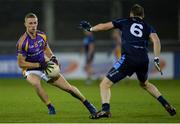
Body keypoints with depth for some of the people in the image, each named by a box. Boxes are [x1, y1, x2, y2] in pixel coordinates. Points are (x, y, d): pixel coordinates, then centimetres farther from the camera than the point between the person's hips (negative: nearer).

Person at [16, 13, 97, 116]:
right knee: (36, 83, -40)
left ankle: (88, 104, 23)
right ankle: (50, 107, -23)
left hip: (45, 67, 5)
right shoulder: (22, 42, -23)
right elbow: (21, 63, -20)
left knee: (68, 87, 2)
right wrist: (39, 65, -25)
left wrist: (52, 58, -5)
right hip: (31, 70, -5)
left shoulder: (42, 35, -6)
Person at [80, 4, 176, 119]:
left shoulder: (125, 22, 17)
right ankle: (166, 104, 24)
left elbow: (104, 26, 15)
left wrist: (90, 29, 31)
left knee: (105, 84, 0)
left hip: (128, 59, -4)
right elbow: (156, 40, 2)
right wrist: (157, 59, 0)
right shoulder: (148, 27, 21)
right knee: (145, 84, 34)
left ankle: (105, 109, -24)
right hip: (144, 60, 4)